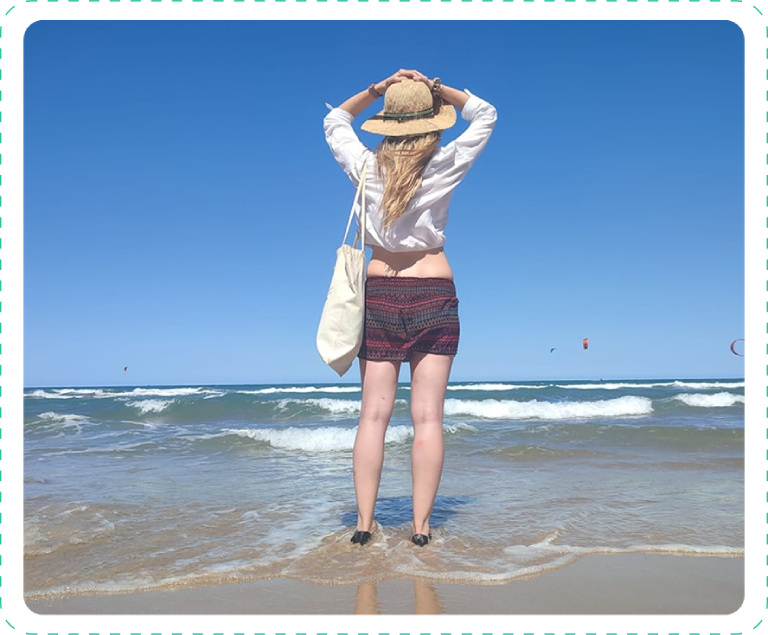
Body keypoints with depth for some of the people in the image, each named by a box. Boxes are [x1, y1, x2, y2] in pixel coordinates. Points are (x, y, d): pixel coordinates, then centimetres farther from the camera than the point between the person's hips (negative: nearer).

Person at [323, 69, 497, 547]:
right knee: (428, 417, 1)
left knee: (374, 415, 4)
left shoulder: (367, 168, 1)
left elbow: (334, 122, 21)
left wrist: (376, 89, 11)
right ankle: (421, 525, 5)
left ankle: (365, 523, 7)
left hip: (378, 292, 2)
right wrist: (436, 89, 6)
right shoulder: (444, 167, -3)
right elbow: (486, 115, 13)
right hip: (434, 294, -1)